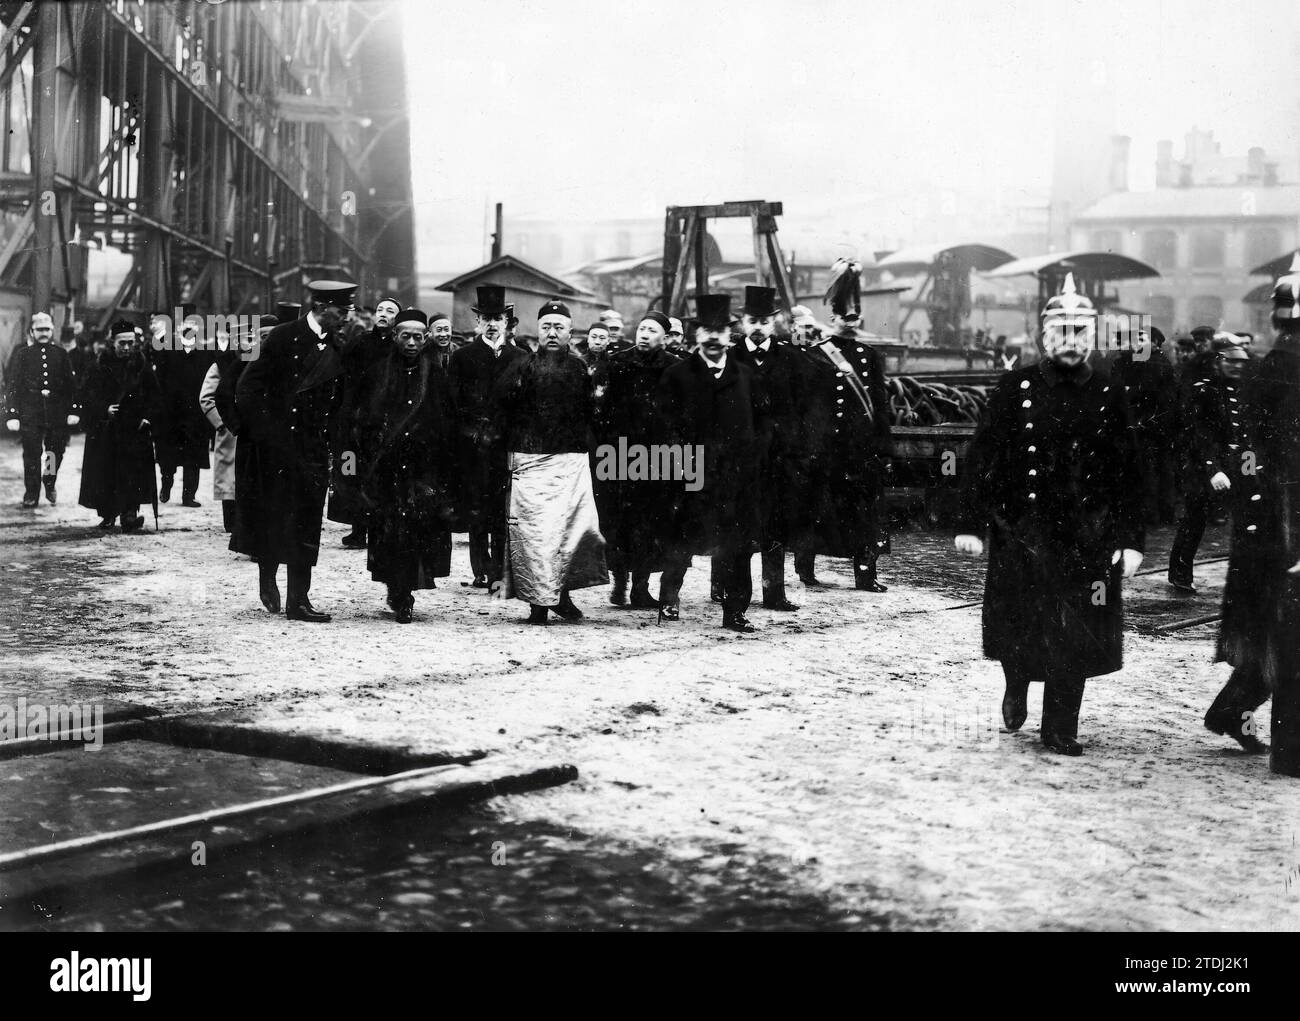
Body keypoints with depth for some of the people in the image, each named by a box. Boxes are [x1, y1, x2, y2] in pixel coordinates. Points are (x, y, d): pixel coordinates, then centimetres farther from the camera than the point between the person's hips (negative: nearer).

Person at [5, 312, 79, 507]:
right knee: (32, 454, -2)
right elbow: (12, 386, 0)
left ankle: (49, 483, 31)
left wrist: (74, 410, 1)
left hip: (58, 414, 2)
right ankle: (31, 494, 8)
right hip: (30, 414, -2)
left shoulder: (61, 354, 9)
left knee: (56, 453, 5)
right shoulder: (21, 354, 3)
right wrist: (11, 415, -7)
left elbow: (72, 384, 10)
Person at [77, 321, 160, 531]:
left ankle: (129, 513, -13)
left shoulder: (142, 366, 6)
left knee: (133, 472, -11)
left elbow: (155, 397, 10)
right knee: (105, 473, 1)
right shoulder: (101, 366, 1)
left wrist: (148, 417, -4)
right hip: (106, 430, 0)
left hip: (135, 428, 0)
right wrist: (104, 409, -20)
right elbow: (91, 395, -3)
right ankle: (107, 514, 13)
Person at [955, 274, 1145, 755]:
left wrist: (1131, 541, 1)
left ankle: (1060, 730, 14)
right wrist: (970, 524, -4)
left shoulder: (1109, 398, 4)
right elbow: (981, 458, 0)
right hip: (1020, 533, -1)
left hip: (1087, 539, 1)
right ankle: (1017, 688, 37)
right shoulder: (1014, 389, 0)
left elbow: (1129, 475, 6)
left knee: (1075, 637, 1)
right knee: (1017, 624, 5)